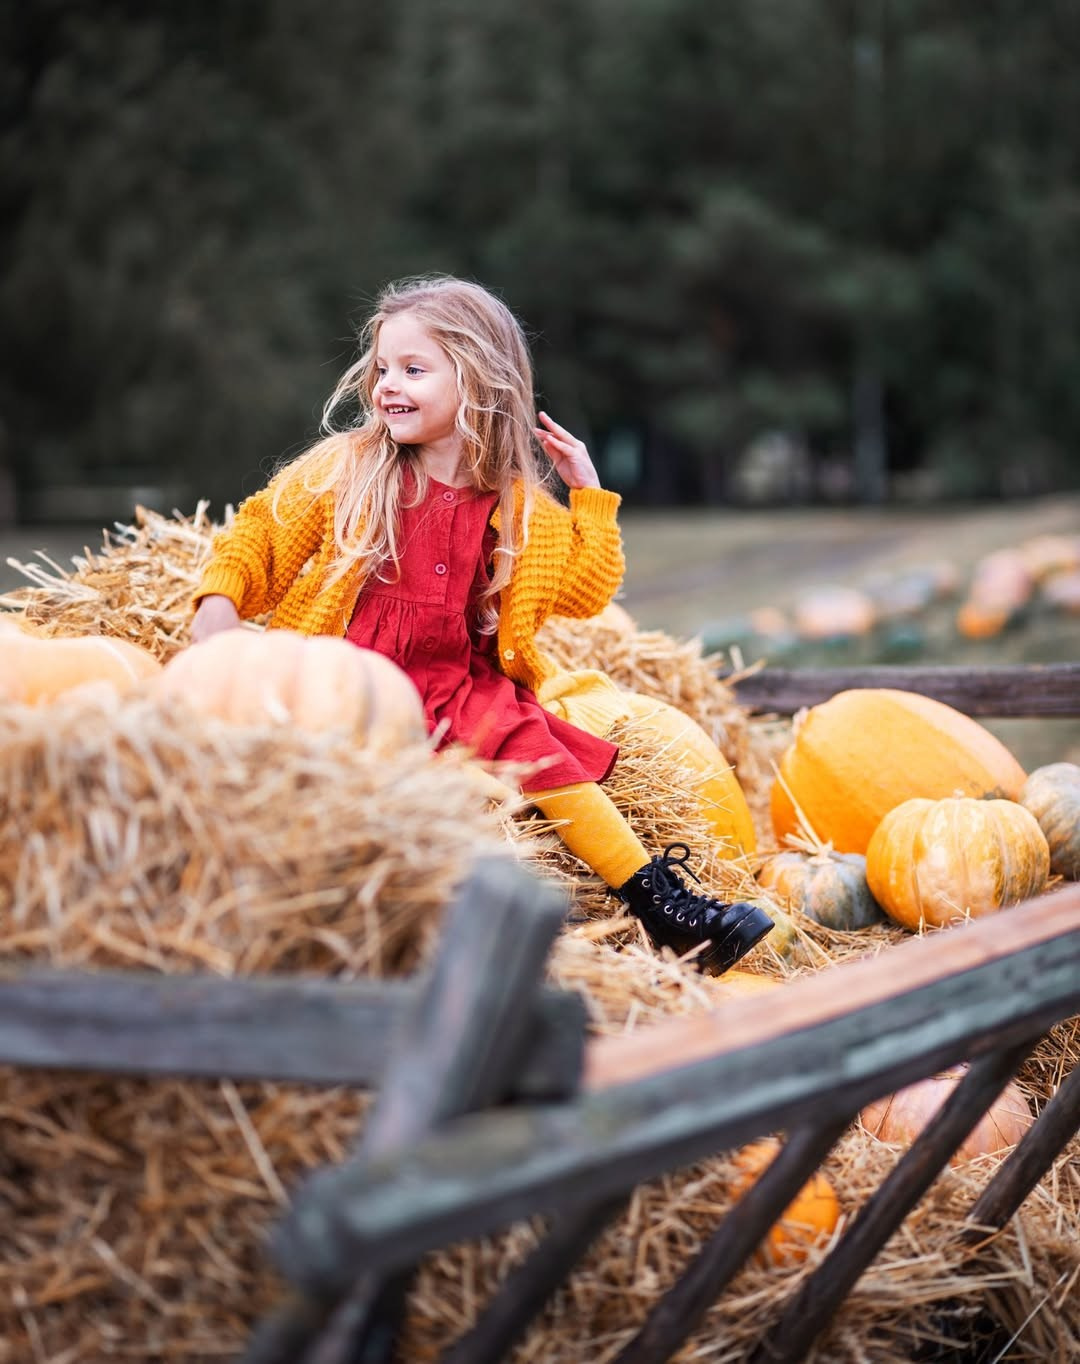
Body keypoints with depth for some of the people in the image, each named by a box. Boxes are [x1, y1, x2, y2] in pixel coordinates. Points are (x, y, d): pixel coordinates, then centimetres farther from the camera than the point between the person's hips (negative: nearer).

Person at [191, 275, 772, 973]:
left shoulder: (518, 508, 9)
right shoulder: (344, 470, 4)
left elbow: (584, 591, 12)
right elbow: (261, 534, 8)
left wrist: (589, 493, 7)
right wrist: (220, 600, -10)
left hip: (459, 678, 1)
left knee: (540, 747, -21)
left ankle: (659, 900, -18)